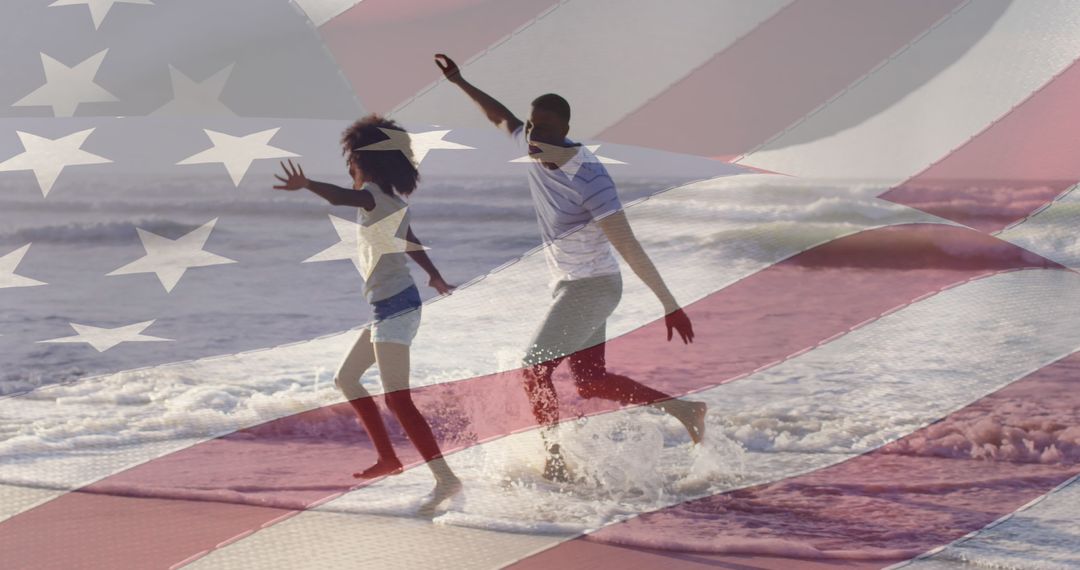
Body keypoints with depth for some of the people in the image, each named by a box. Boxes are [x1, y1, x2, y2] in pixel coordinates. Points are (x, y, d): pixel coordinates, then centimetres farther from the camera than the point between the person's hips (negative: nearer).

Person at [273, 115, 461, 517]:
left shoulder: (375, 196, -12)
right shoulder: (394, 202, 16)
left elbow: (342, 197, -35)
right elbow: (411, 243, 33)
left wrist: (306, 185, -51)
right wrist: (435, 276, 47)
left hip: (395, 306, -10)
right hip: (391, 306, 10)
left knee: (397, 398, -17)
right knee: (345, 379, 21)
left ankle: (446, 479, -22)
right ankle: (387, 458, 23)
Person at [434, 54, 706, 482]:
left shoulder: (588, 178, -26)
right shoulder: (534, 151, -4)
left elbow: (628, 246, -27)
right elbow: (501, 118, 20)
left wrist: (669, 304, -27)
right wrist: (460, 83, 25)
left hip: (591, 287, -9)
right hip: (570, 285, 9)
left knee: (535, 369, -6)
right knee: (589, 380, 10)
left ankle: (555, 464, 4)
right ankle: (679, 407, 16)